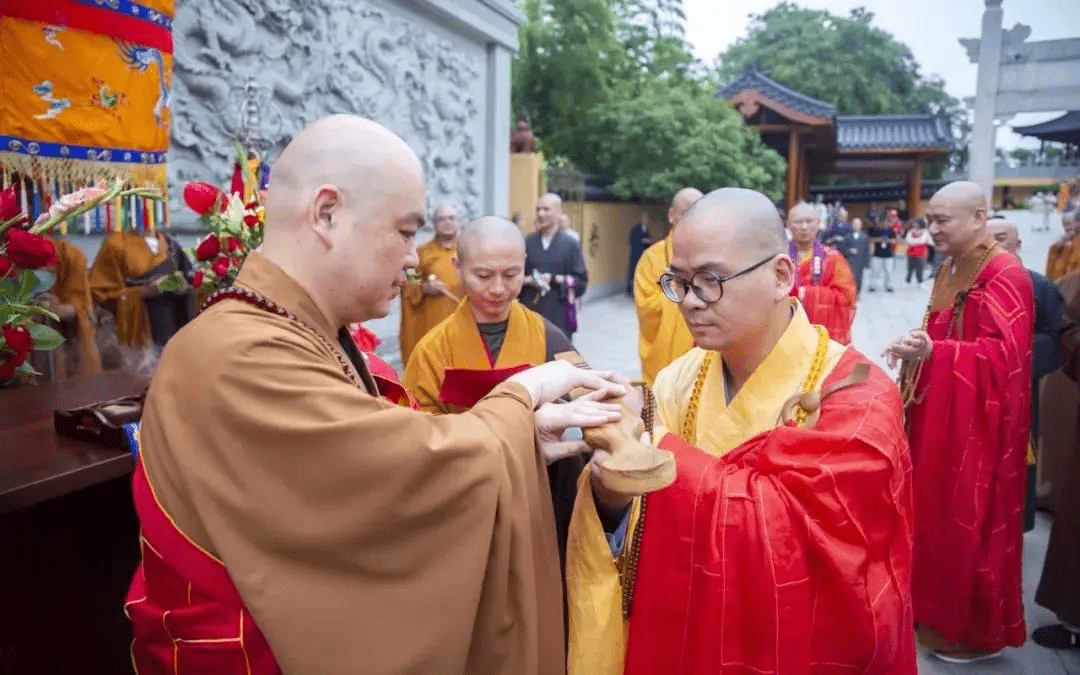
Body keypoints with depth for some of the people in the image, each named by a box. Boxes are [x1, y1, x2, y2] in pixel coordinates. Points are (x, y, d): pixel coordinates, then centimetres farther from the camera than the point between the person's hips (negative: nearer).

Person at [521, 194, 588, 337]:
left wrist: (554, 279, -14)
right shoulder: (528, 242, 7)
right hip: (530, 313, 2)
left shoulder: (570, 244, 1)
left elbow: (581, 282, -1)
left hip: (559, 316, -2)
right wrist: (529, 281, -12)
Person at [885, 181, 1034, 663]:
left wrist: (934, 352, -37)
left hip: (975, 422, -9)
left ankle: (976, 630, 20)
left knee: (967, 521, 2)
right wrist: (917, 347, 2)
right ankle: (938, 609, 31)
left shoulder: (1005, 275, -17)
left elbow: (1004, 354, -25)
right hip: (939, 414, 9)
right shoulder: (951, 270, 11)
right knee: (936, 512, 15)